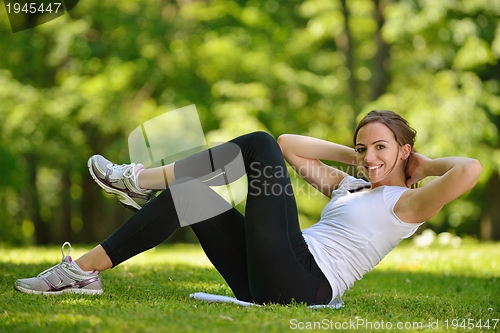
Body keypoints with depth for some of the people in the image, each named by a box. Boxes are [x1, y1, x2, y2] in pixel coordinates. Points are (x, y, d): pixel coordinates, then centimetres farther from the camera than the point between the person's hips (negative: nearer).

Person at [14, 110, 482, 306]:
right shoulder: (348, 186, 25)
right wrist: (353, 156, 25)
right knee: (187, 195, 5)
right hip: (265, 285, 9)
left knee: (259, 145, -11)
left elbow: (469, 170, -17)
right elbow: (289, 145, 31)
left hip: (300, 284, -9)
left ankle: (140, 178, -6)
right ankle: (84, 270, 1)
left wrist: (420, 163, 3)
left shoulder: (405, 203, 2)